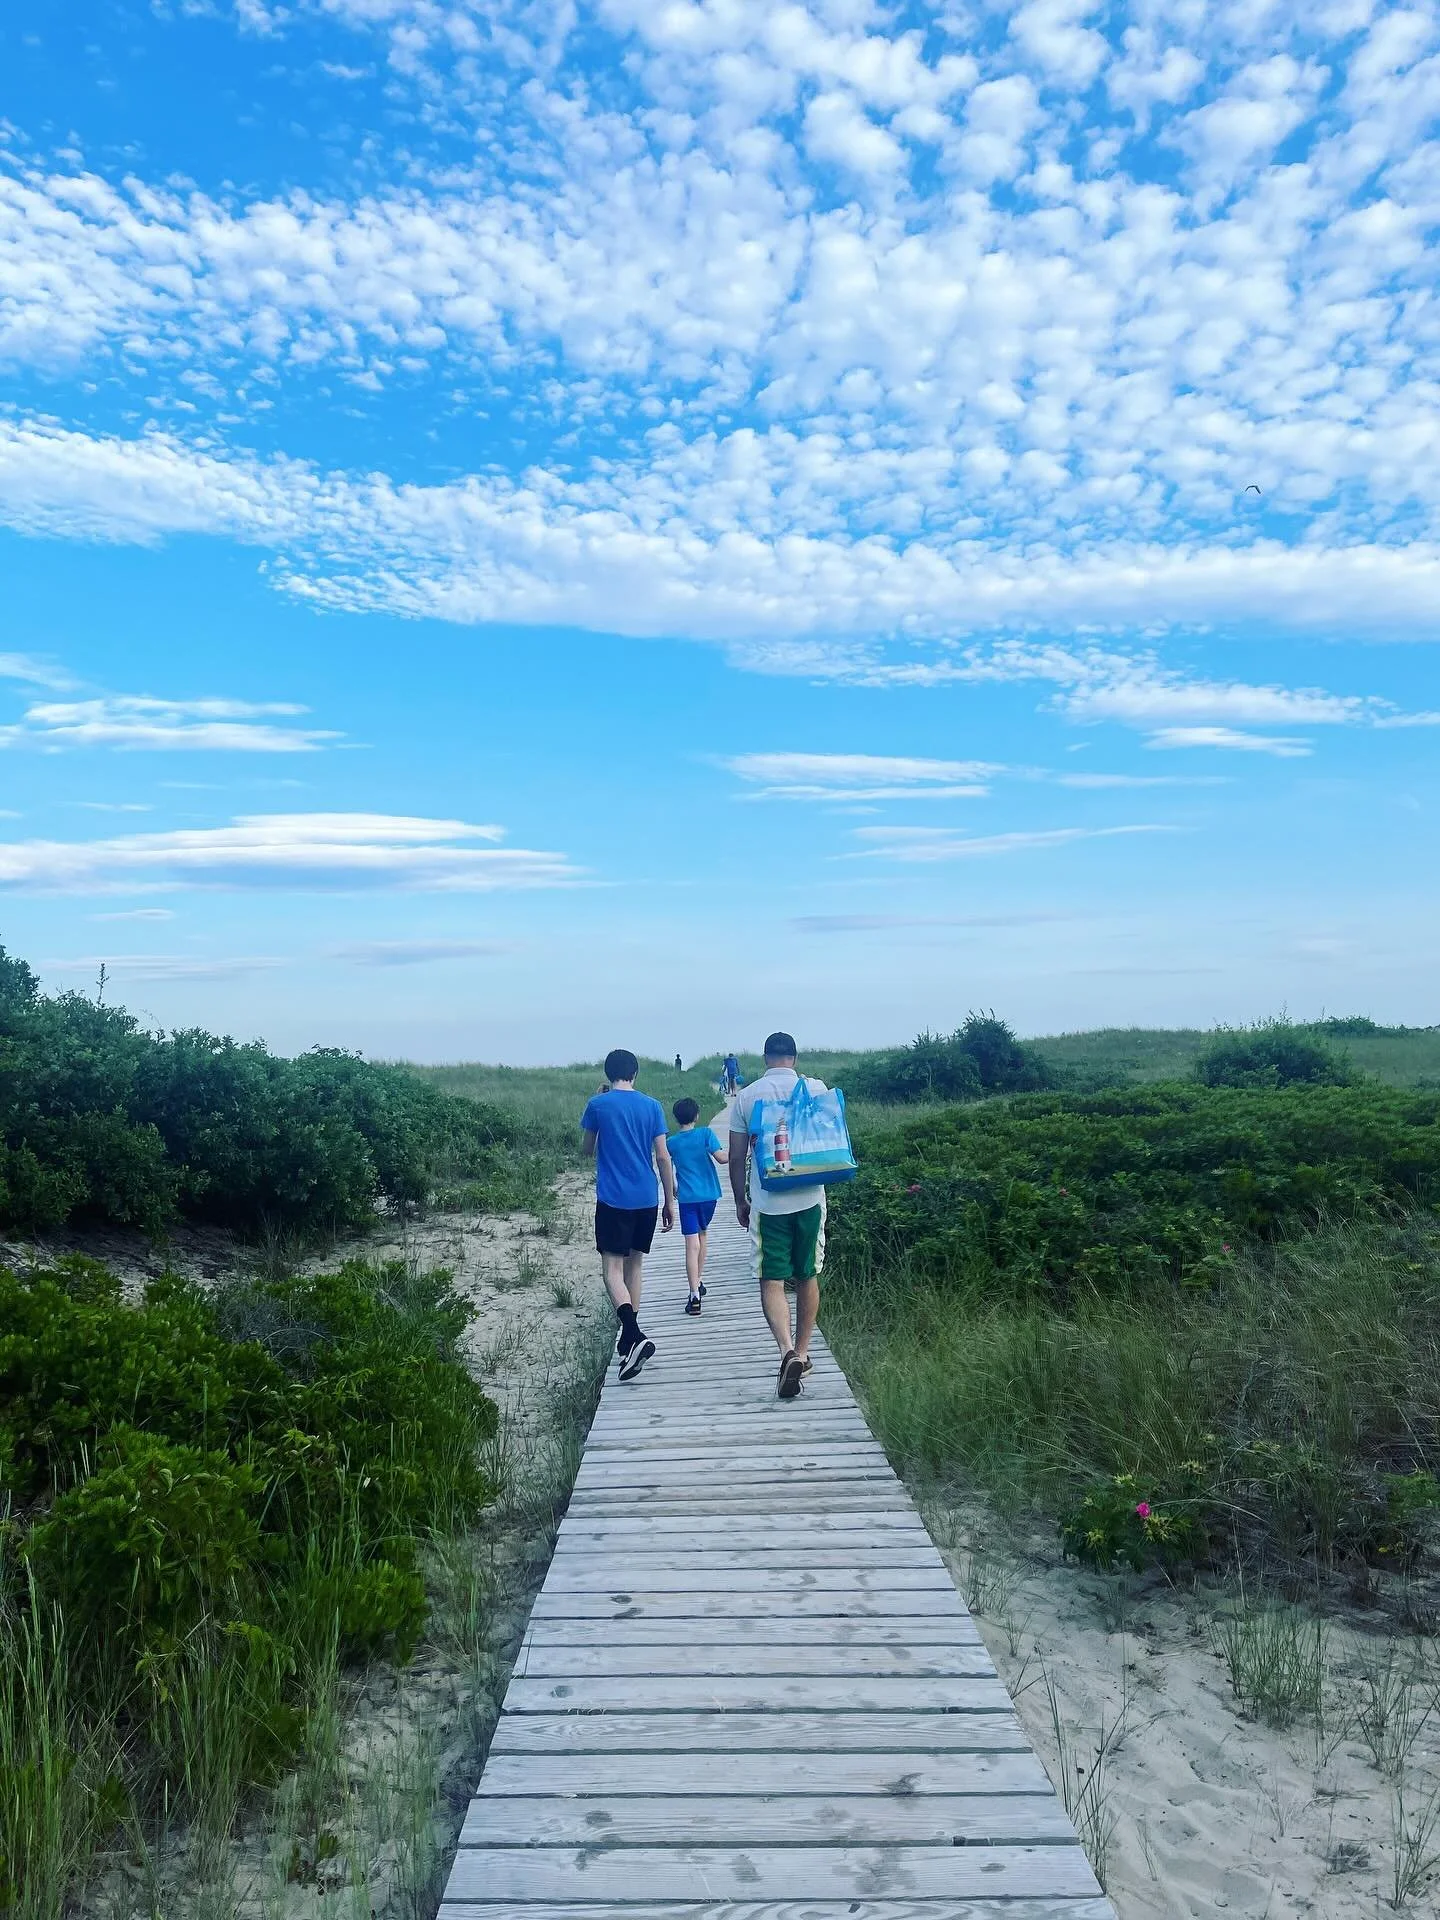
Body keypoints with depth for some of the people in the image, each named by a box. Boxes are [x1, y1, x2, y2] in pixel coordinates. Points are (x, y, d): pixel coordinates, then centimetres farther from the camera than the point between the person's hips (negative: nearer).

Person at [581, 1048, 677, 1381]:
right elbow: (663, 1157, 2)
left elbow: (587, 1149, 11)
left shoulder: (598, 1105, -4)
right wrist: (670, 1201, 9)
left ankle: (635, 1336, -23)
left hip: (612, 1200, -4)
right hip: (646, 1199, 4)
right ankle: (629, 1335, 25)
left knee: (612, 1268, -4)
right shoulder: (652, 1106, 3)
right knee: (635, 1262, 18)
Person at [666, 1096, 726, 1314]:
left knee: (692, 1245, -6)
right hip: (709, 1194, 1)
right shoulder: (705, 1133, -4)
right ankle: (699, 1281, 33)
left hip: (687, 1197, -1)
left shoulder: (672, 1142, 1)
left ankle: (695, 1296, -15)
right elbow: (721, 1158, -14)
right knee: (702, 1233, 24)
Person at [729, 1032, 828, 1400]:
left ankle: (787, 1351, -17)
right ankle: (802, 1353, 23)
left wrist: (740, 1200, 14)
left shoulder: (746, 1097, -2)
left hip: (767, 1202, -1)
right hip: (809, 1198, 1)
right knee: (807, 1277, 15)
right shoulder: (816, 1088, -2)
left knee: (771, 1280, 3)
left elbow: (736, 1157, 1)